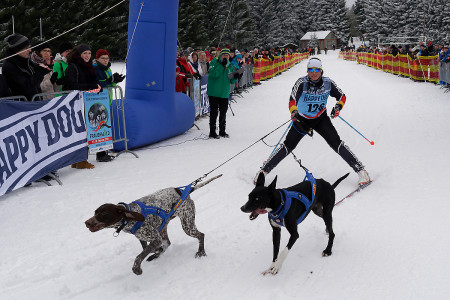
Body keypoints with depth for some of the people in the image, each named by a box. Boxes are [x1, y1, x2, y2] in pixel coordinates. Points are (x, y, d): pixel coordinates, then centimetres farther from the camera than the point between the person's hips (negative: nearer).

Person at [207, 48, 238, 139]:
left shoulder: (230, 66, 10)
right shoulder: (214, 62, -4)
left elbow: (232, 81, 12)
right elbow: (213, 74, -21)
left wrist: (235, 77, -10)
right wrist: (222, 65, -23)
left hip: (225, 93, 5)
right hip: (214, 92, -5)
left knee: (223, 112, 11)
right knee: (214, 112, -3)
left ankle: (222, 131, 24)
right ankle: (212, 132, 4)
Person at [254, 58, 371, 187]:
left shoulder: (328, 83, -13)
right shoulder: (302, 83, -21)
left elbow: (342, 96, 1)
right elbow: (292, 100, -24)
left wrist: (338, 107, -19)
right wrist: (294, 112, -44)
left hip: (321, 119, 1)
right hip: (302, 119, -1)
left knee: (336, 143, -12)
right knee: (288, 145, -5)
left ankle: (360, 170, -4)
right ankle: (264, 170, 6)